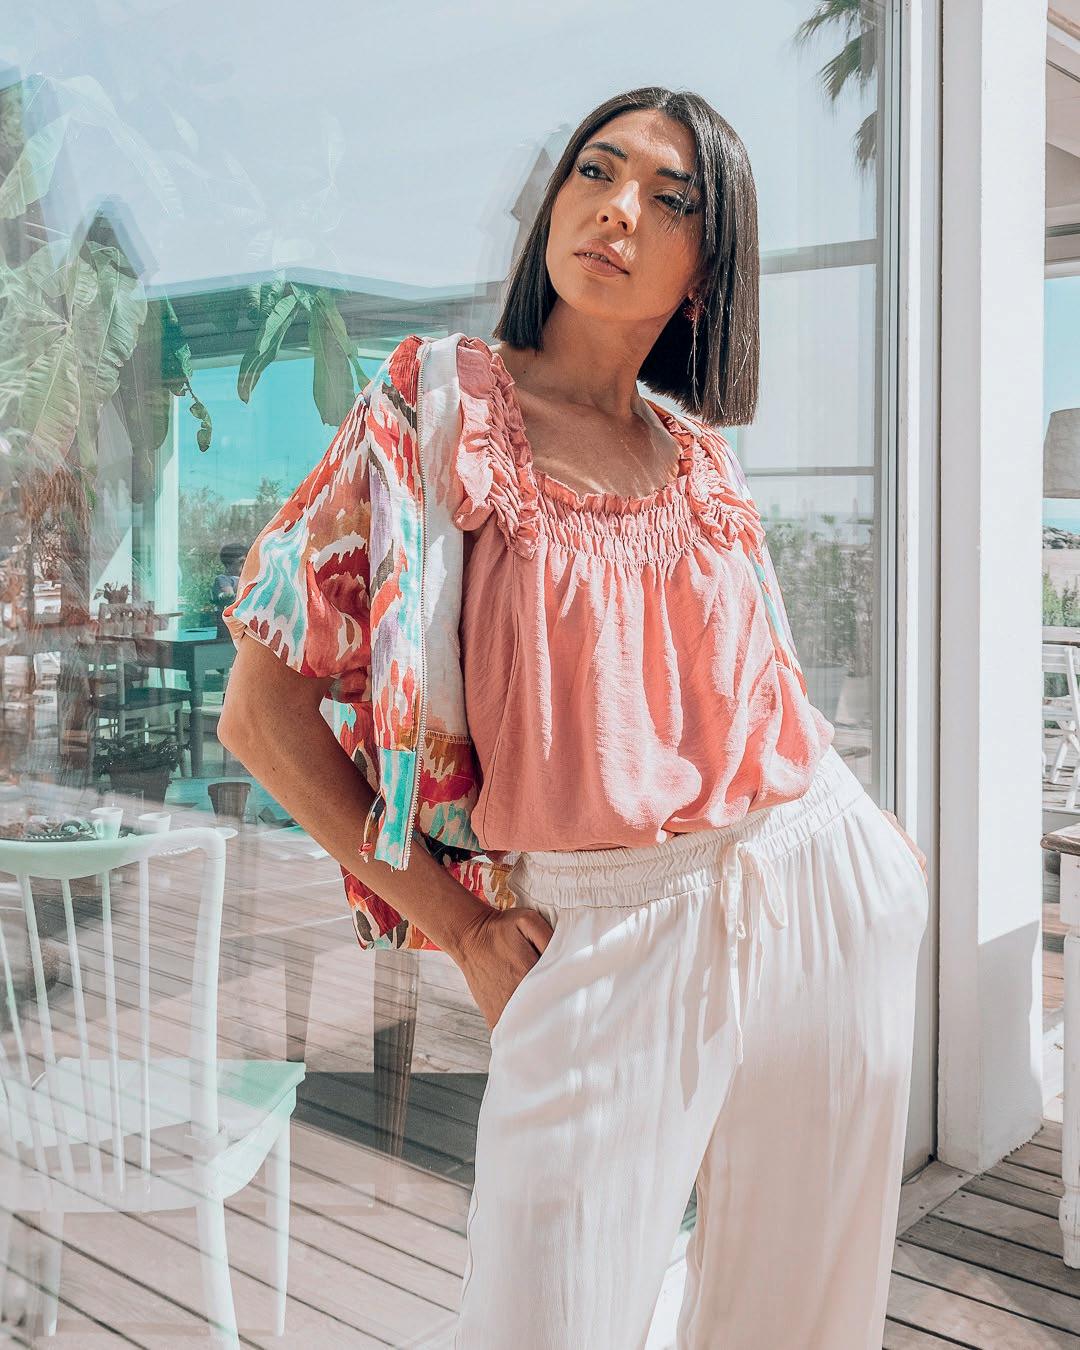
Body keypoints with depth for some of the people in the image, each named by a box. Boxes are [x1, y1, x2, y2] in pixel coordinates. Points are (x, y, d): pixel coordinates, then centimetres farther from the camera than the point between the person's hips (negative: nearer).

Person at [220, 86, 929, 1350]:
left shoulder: (699, 452, 9)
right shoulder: (439, 404, -5)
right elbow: (265, 708, -8)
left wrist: (874, 841, 10)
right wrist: (461, 927, -8)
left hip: (827, 901, 5)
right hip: (604, 937, -5)